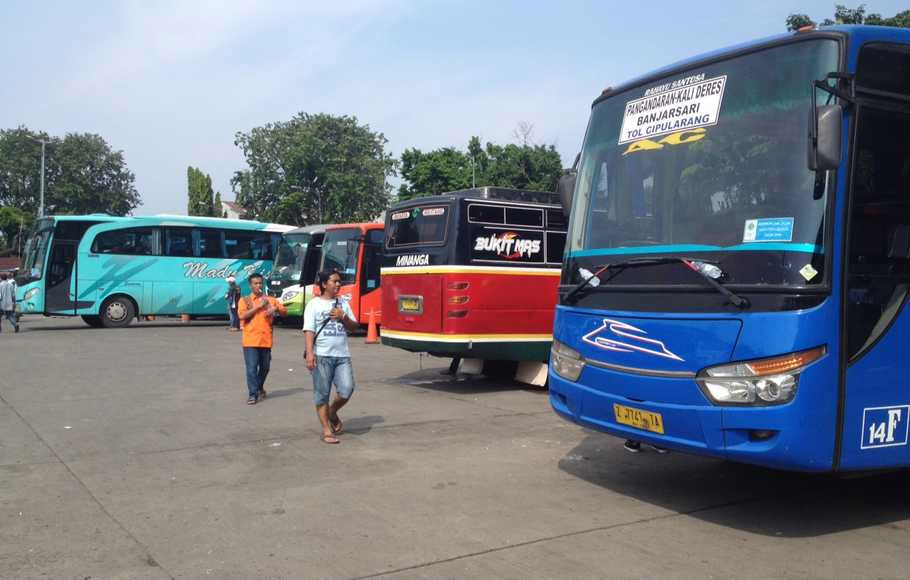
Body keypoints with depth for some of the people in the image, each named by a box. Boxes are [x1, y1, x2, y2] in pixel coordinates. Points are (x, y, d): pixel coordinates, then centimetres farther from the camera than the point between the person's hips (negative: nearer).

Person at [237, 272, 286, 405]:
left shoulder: (270, 300, 11)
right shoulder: (244, 300, 4)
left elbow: (284, 312, 12)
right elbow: (242, 316, -11)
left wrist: (276, 308, -10)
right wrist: (258, 306, -14)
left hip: (266, 340, 3)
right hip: (250, 341, -3)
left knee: (265, 367, 13)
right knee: (251, 368, -7)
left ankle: (259, 388, 35)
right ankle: (253, 394, -1)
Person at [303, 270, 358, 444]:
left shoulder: (343, 303, 15)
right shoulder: (314, 304, 0)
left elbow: (354, 327, 15)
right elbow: (309, 330, -7)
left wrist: (343, 317, -4)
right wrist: (309, 353, -18)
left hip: (342, 355, 4)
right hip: (322, 356, -4)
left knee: (346, 390, -7)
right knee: (322, 394, 1)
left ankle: (332, 413, 22)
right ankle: (327, 431, 10)